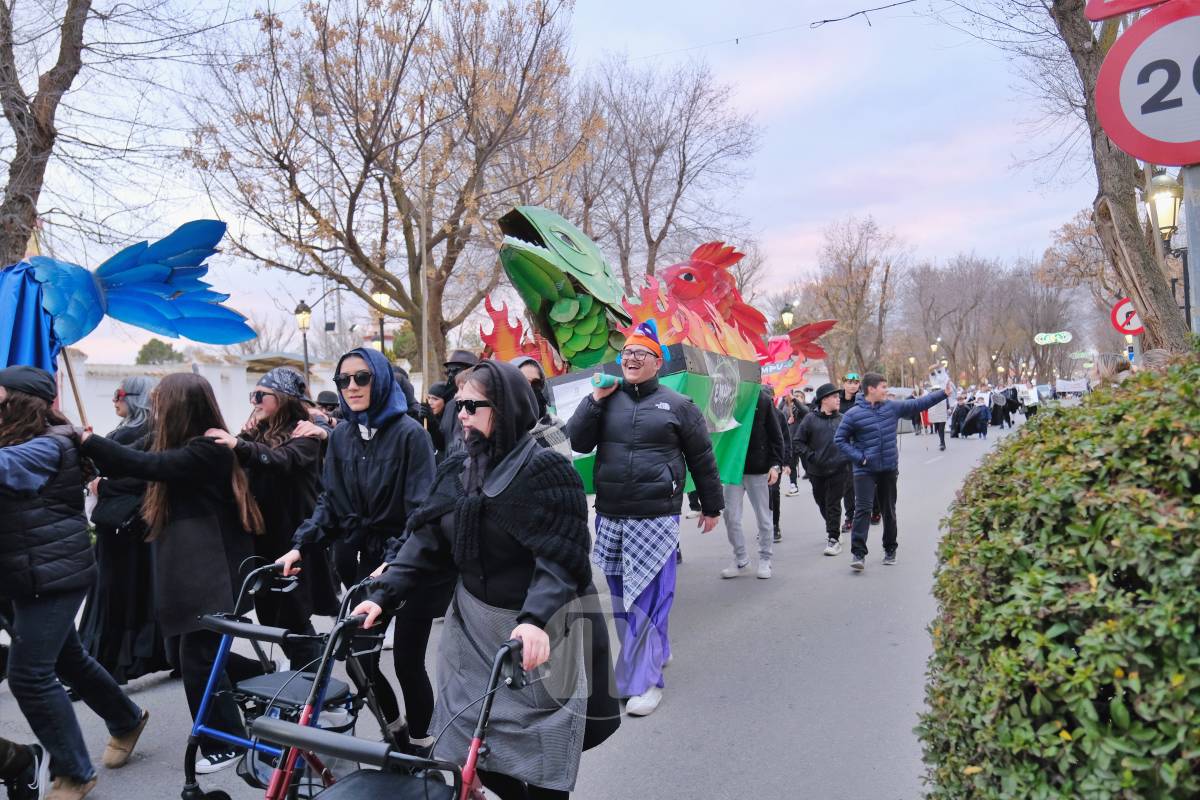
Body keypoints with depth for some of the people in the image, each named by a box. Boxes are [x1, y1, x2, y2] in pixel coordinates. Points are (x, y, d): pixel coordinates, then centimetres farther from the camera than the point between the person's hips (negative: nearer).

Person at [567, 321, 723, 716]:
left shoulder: (677, 405, 1)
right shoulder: (606, 400, 9)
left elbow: (702, 458, 7)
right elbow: (577, 442, 0)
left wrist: (711, 506, 11)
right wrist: (596, 398, -8)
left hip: (656, 517, -4)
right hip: (610, 516, 4)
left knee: (647, 595, -4)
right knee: (621, 595, 12)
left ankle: (643, 679, 6)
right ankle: (654, 651, 32)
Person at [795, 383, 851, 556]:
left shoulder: (842, 419, 5)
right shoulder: (811, 419, -3)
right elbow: (799, 442, 1)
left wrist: (848, 457, 3)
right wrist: (810, 457, -8)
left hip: (838, 470, 0)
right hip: (817, 472, 0)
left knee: (834, 505, -2)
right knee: (822, 503, 14)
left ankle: (833, 538, 3)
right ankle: (832, 529, 37)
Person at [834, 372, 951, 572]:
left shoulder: (892, 407, 4)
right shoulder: (853, 414, -8)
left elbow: (918, 404, 11)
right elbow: (840, 439, -5)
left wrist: (943, 393, 8)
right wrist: (859, 457, -13)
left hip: (889, 469, 4)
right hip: (865, 471, -4)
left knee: (889, 510, 14)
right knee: (863, 510, -11)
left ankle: (890, 549, 29)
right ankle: (858, 553, -9)